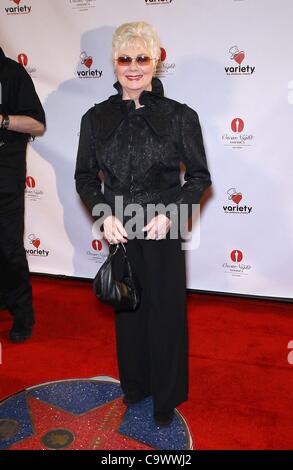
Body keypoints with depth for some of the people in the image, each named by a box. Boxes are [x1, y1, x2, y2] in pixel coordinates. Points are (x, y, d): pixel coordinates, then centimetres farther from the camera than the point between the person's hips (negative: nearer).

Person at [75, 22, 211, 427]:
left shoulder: (181, 116, -6)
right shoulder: (96, 118, 1)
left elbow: (199, 176, -1)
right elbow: (85, 177, 6)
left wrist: (168, 214, -14)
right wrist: (105, 215, -9)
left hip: (163, 230, -2)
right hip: (118, 231, 2)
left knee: (165, 310, 9)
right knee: (127, 309, 16)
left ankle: (166, 396, 32)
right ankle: (135, 383, 40)